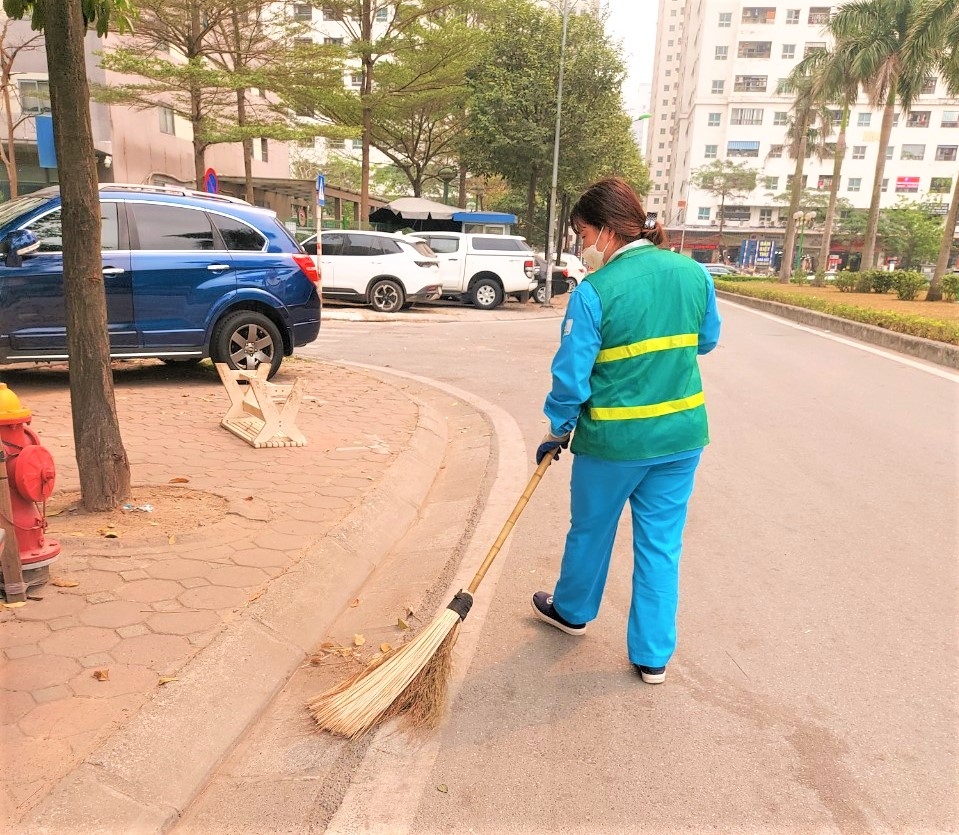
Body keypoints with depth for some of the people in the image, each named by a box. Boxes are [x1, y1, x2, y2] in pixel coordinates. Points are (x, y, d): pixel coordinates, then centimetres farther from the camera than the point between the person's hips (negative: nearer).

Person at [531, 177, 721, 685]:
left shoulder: (595, 291, -17)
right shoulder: (694, 274, -1)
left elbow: (571, 374, -14)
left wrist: (558, 431, 0)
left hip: (614, 438, -4)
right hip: (682, 433, 5)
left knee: (591, 530, 19)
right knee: (661, 543, 14)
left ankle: (572, 610, 44)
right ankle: (653, 656, 24)